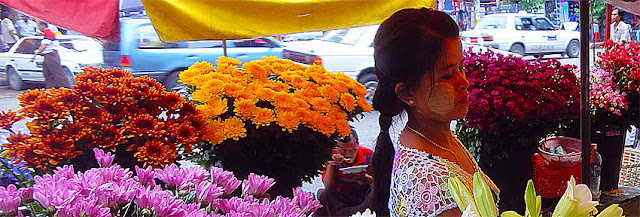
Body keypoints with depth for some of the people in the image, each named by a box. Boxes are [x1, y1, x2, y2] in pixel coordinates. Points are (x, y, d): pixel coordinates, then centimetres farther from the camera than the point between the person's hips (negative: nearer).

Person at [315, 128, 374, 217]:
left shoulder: (368, 155, -9)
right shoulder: (333, 156, -10)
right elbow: (328, 187, -15)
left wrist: (365, 177, -31)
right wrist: (331, 165, -31)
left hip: (364, 199, 1)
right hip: (341, 199, -1)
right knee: (325, 194, -28)